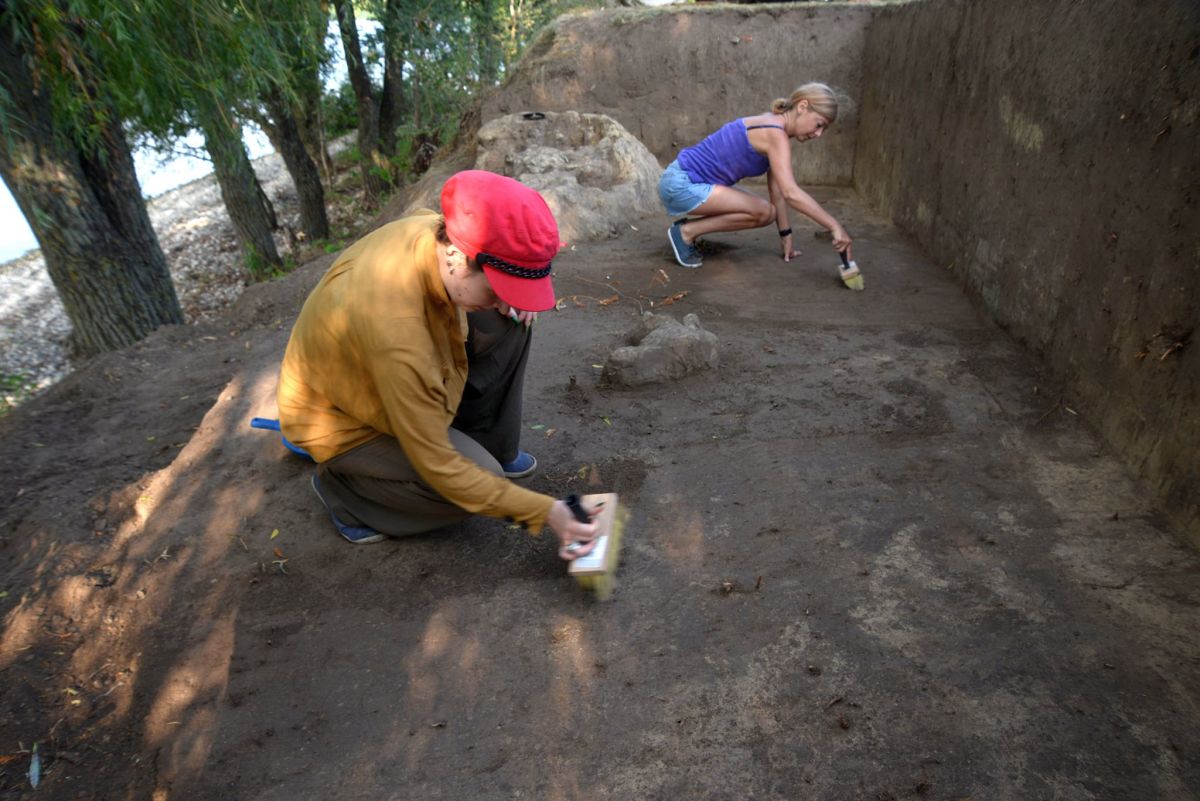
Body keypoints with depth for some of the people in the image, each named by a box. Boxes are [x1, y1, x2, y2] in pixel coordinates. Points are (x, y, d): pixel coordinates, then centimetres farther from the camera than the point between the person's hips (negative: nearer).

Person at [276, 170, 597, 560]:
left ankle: (488, 446, 7)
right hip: (340, 418, -7)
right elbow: (438, 468, -32)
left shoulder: (439, 228, -21)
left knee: (510, 324, -10)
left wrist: (508, 298, -12)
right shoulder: (395, 331, -42)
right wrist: (543, 511, -27)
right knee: (482, 477, -20)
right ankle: (342, 484, 2)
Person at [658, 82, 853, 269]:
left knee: (766, 212, 9)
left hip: (689, 182, 10)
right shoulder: (775, 134, -19)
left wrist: (785, 235, 15)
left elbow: (778, 189, 14)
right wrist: (835, 226, -30)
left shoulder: (773, 128, 11)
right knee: (762, 212, -18)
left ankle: (689, 229, 11)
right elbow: (791, 193, -30)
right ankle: (686, 231, -7)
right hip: (681, 183, -10)